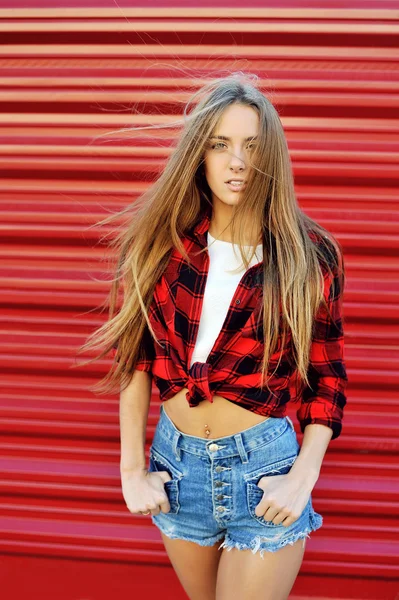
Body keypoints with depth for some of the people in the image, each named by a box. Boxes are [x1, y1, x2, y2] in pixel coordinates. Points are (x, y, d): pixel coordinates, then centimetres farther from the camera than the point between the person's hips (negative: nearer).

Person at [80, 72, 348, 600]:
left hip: (265, 467, -3)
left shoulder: (309, 257, -8)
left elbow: (326, 380, -2)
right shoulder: (162, 242, -4)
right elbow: (134, 358, 0)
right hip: (177, 462, 3)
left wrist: (303, 478, -12)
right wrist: (132, 469, -3)